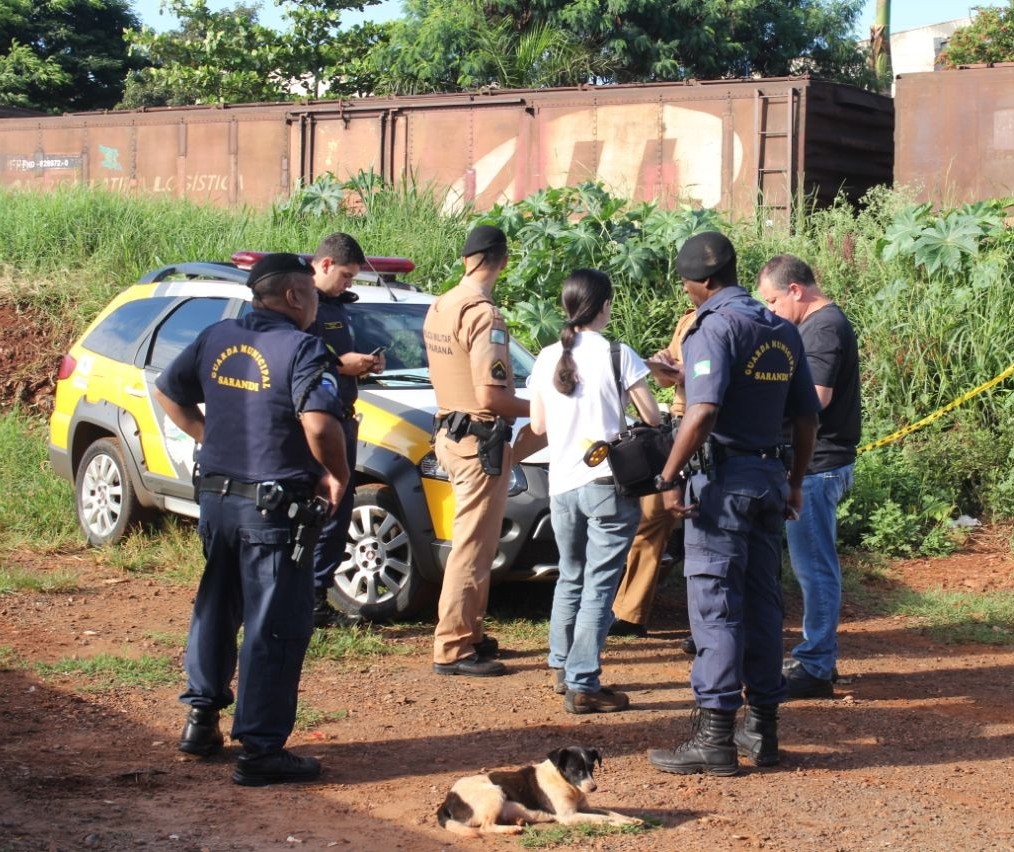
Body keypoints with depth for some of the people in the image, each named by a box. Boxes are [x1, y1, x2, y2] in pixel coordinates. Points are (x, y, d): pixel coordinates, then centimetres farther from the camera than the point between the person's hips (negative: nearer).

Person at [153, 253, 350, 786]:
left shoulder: (216, 338, 7)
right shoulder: (301, 349, -15)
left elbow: (168, 393, 17)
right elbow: (319, 425, -27)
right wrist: (338, 476, -12)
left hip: (216, 497, 7)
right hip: (275, 507, -7)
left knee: (215, 609, 22)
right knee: (274, 628, 0)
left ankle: (201, 718, 31)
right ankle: (261, 750, 3)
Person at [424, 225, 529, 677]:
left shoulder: (439, 308, 9)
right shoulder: (483, 314, -18)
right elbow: (490, 397, -23)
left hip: (449, 432, 9)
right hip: (480, 440, -9)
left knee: (476, 543, 19)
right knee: (473, 547, -3)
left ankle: (470, 635, 27)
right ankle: (452, 649, 1)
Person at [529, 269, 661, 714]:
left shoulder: (547, 359, 3)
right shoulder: (617, 355, -10)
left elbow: (538, 425, 10)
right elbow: (652, 418, -7)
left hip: (562, 485, 5)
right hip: (609, 484, -5)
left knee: (570, 577, 22)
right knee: (598, 586, -2)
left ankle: (563, 665, 32)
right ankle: (582, 684, -4)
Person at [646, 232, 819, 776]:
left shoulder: (715, 326, -11)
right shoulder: (783, 332, 12)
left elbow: (703, 411, -23)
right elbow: (806, 417, 14)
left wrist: (670, 477, -18)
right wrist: (794, 483, 23)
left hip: (723, 477, -8)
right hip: (771, 476, 8)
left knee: (715, 604, -6)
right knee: (763, 603, 12)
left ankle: (714, 735, -6)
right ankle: (762, 728, 18)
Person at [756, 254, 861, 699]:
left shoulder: (824, 327, -16)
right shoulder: (821, 324, 16)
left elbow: (815, 396, -23)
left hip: (818, 465, -11)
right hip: (815, 463, 11)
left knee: (815, 566, -4)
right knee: (812, 565, 16)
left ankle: (815, 668, 1)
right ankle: (817, 657, 25)